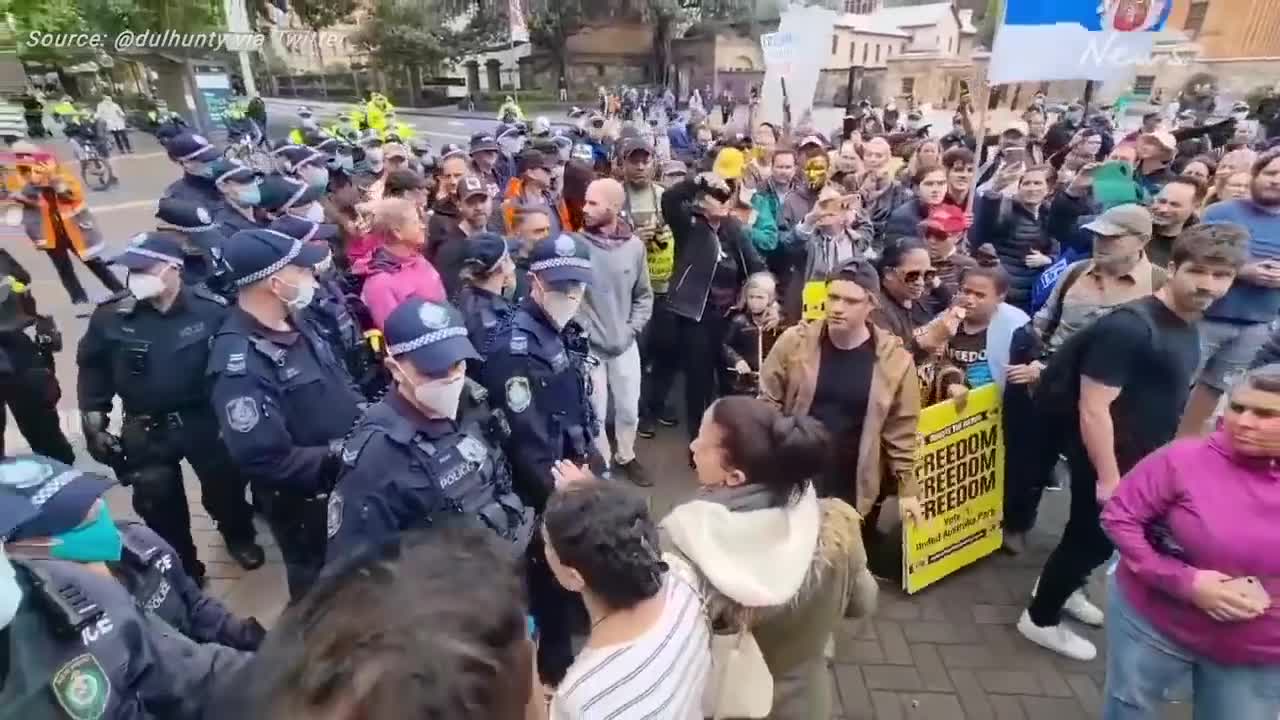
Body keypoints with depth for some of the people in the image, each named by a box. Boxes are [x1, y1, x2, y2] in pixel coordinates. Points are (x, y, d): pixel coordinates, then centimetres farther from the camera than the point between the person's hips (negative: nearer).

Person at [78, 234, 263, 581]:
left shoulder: (212, 310, -14)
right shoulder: (111, 316, -9)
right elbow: (92, 370, 4)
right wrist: (94, 425, 3)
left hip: (205, 421, -1)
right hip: (146, 431, 1)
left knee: (225, 486, 17)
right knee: (158, 504, 13)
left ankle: (239, 536, 46)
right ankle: (181, 566, 35)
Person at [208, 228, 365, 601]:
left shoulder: (294, 324, -1)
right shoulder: (239, 364, -29)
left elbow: (340, 383, 11)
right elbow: (265, 461, -32)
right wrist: (339, 455, -25)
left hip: (347, 481, 8)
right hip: (304, 503, -8)